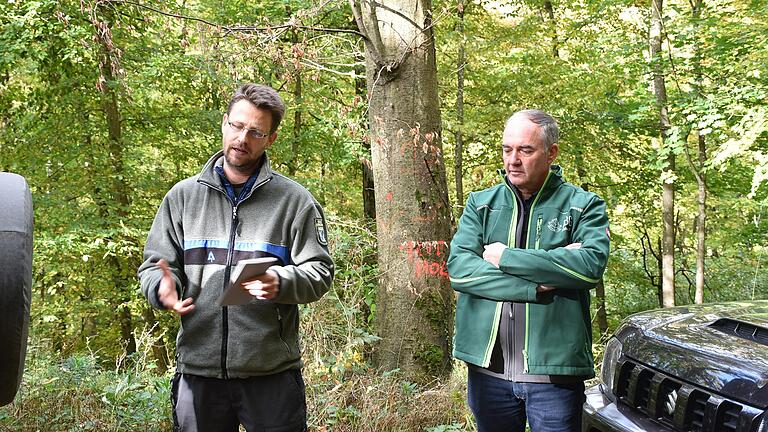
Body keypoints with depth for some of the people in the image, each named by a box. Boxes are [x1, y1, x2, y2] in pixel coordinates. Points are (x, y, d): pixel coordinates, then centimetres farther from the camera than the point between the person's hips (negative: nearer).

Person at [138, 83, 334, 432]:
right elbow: (154, 264, 12)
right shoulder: (183, 195, 10)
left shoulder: (294, 200, 2)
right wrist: (163, 286, -12)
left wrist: (280, 282, -21)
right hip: (198, 368, 2)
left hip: (272, 372, -2)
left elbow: (319, 272, 0)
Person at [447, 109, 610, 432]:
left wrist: (506, 257, -14)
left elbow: (591, 265, -17)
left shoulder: (584, 206, 1)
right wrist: (536, 285, -16)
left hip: (553, 370, -2)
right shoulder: (480, 204, 8)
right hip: (487, 368, 3)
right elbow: (458, 267, -7)